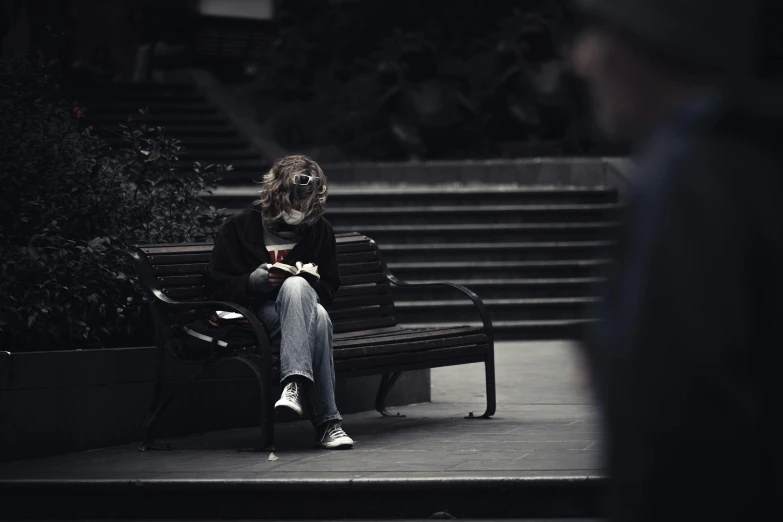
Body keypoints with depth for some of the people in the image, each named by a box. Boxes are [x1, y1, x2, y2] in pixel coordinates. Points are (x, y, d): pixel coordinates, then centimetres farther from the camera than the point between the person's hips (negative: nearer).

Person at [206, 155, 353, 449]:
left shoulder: (320, 231, 15)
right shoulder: (239, 227, 6)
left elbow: (329, 290, 19)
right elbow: (217, 286, 4)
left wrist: (312, 279, -6)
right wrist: (253, 280, -16)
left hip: (300, 309, 2)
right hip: (257, 317, -2)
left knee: (296, 285, -38)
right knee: (317, 319, -37)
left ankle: (294, 384, -51)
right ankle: (327, 422, -47)